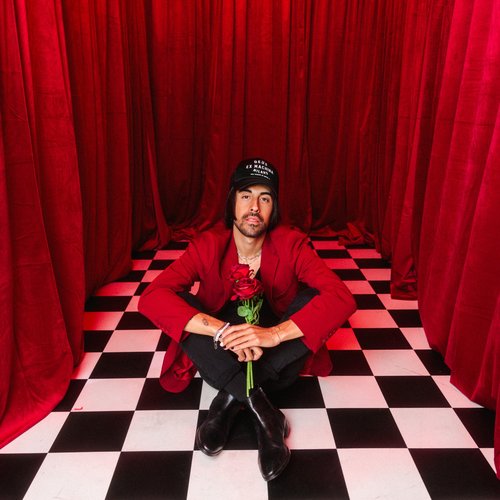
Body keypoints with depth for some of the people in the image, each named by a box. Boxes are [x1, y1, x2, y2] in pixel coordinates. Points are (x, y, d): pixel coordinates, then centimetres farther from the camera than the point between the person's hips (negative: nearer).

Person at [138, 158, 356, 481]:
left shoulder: (291, 244, -15)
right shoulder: (207, 246, -15)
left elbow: (342, 299, -29)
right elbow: (151, 299, -27)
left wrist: (273, 334, -41)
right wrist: (222, 330, -41)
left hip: (277, 360, 0)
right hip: (223, 359, 1)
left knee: (314, 300, -25)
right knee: (179, 304, -25)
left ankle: (230, 401, -24)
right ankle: (263, 411, -29)